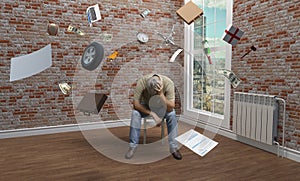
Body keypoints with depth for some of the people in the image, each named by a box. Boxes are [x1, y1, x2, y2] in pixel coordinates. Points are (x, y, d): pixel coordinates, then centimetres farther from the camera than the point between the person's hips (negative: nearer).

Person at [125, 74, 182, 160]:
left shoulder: (168, 83, -31)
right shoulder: (142, 81, -31)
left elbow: (170, 108, -33)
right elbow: (136, 104, -28)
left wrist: (161, 94, -46)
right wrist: (152, 113, -35)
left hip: (163, 107, 0)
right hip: (145, 106, 0)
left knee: (172, 114, -30)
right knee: (135, 113, -29)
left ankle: (174, 147, -19)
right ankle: (133, 146, -18)